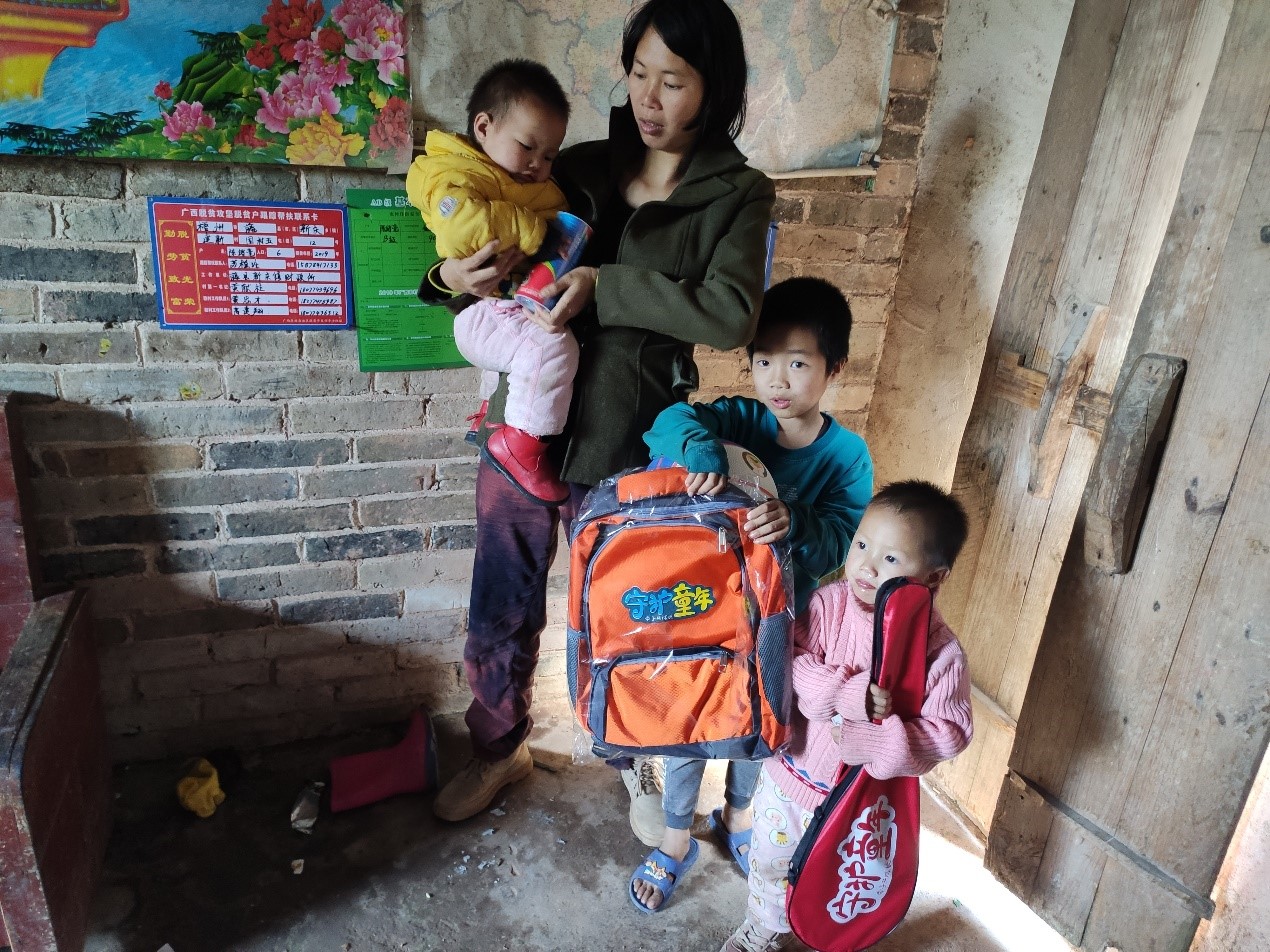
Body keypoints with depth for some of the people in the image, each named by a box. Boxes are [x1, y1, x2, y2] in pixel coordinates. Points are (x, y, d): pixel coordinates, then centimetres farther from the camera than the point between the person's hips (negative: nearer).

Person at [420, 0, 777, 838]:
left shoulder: (737, 194, -2)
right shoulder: (581, 169, 6)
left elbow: (731, 313, -19)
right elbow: (496, 257, 13)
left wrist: (606, 287, -20)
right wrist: (453, 273, -10)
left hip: (624, 453, -3)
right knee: (500, 619, 15)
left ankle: (637, 765, 44)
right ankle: (500, 751, 44)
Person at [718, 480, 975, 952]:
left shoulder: (939, 649, -21)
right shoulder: (828, 603, -18)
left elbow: (948, 732, -21)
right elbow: (791, 663, -22)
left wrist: (871, 742, -31)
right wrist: (849, 694, -35)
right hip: (791, 774, 2)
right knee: (769, 863, 26)